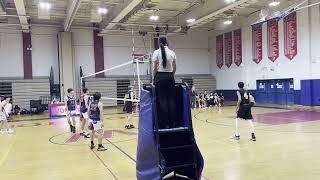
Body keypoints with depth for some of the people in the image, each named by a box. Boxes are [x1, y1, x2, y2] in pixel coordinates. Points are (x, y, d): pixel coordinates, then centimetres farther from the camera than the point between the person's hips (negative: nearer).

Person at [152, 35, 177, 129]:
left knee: (162, 100, -1)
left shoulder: (156, 52, -6)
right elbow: (174, 68, 10)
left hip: (160, 77, -3)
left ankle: (165, 124, 1)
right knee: (171, 100, 6)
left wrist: (153, 79, 2)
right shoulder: (172, 53, 6)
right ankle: (172, 123, 9)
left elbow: (154, 68, -7)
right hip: (170, 77, 4)